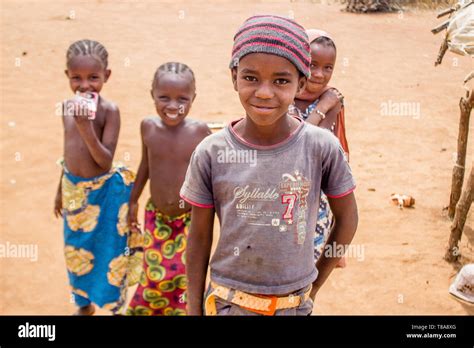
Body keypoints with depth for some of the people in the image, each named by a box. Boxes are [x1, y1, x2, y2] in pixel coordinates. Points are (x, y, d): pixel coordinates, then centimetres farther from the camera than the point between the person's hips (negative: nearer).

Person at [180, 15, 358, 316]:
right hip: (226, 302, 0)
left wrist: (314, 286, 5)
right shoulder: (211, 153, -12)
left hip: (295, 303, 0)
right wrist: (194, 309, 0)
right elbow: (200, 238, -3)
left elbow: (347, 218, 0)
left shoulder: (322, 147, -13)